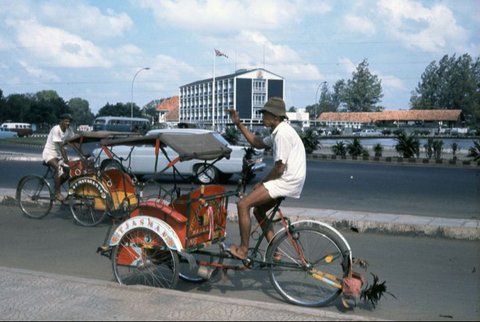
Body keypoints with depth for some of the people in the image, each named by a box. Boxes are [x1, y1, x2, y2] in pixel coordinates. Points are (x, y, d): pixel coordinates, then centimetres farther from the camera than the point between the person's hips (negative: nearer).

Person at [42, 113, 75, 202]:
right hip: (49, 153, -7)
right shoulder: (56, 129, -21)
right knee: (59, 168, -31)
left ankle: (56, 187, 19)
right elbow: (61, 146, -27)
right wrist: (66, 160, -32)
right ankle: (57, 193, -24)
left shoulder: (68, 130, 0)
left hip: (58, 154, 7)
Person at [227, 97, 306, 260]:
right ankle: (274, 251, 22)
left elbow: (279, 168, -19)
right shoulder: (279, 131, 15)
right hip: (288, 180, 11)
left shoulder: (282, 133, -18)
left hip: (287, 181, -11)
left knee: (243, 204, -11)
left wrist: (262, 183, -4)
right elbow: (258, 143, 25)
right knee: (258, 210, 20)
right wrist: (239, 124, 19)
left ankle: (243, 250, -1)